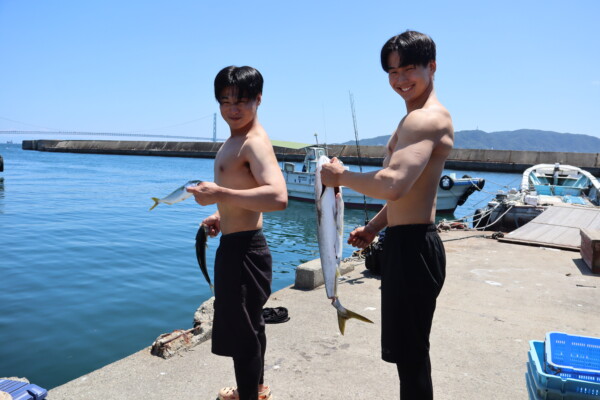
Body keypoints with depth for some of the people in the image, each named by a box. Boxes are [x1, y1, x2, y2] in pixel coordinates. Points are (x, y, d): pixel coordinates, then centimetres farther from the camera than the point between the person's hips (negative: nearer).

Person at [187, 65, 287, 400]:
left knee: (242, 330, 2)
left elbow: (278, 197, -35)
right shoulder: (235, 140, 12)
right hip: (236, 247, 11)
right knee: (248, 323, 24)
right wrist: (222, 215, 11)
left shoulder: (255, 142, -19)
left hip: (243, 249, -11)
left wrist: (219, 194, -32)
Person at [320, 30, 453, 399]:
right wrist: (374, 227, 21)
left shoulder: (426, 118, -17)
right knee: (409, 350, 23)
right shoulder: (417, 118, 18)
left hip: (413, 247, -11)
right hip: (406, 243, 11)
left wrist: (342, 176, -16)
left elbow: (393, 184, -32)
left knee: (411, 355, 3)